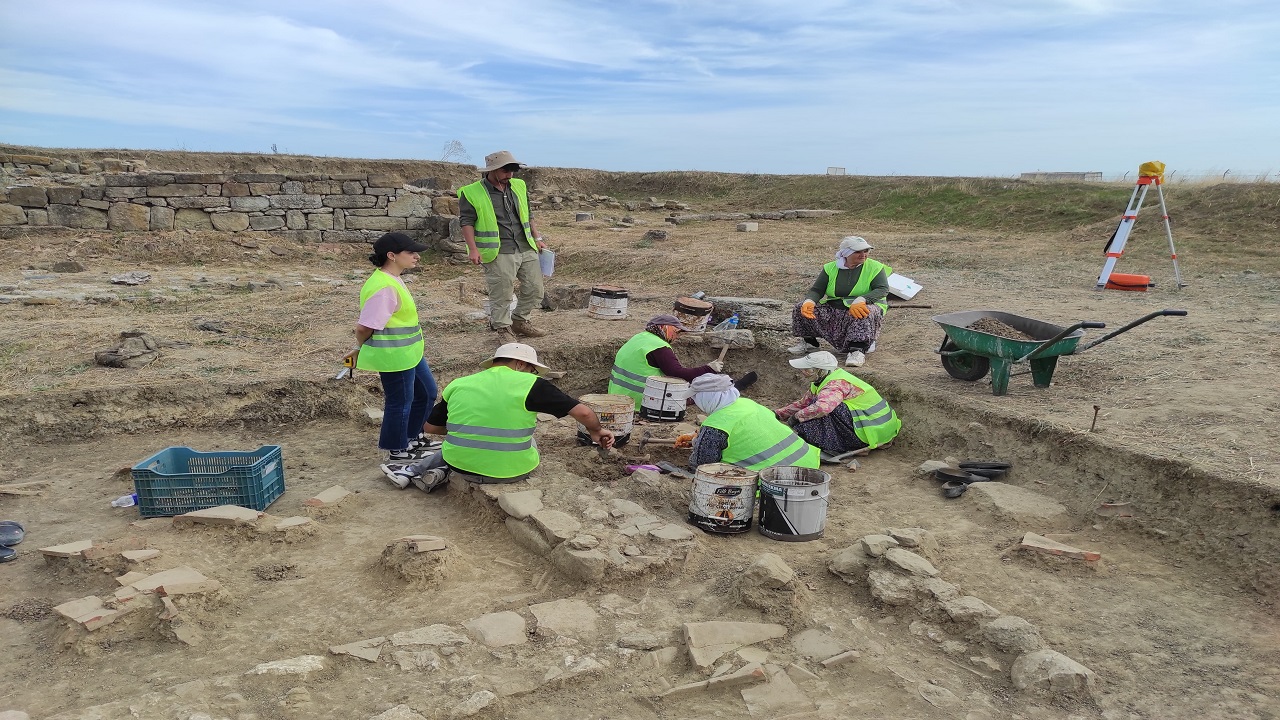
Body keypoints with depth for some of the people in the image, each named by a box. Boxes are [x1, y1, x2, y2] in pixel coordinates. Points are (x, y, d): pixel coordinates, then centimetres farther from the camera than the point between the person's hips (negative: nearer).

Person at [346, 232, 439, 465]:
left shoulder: (393, 280, 10)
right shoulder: (384, 288, -25)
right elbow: (365, 327, -26)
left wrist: (361, 348, 15)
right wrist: (361, 349, -6)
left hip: (409, 353, 11)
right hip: (394, 356, -11)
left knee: (426, 392, 22)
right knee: (400, 401, 5)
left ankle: (412, 438, 41)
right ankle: (397, 453, 23)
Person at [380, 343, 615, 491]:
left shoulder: (458, 384, 5)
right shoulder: (530, 384, -8)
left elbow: (430, 427, 13)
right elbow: (583, 412, -8)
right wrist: (596, 431, 11)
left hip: (461, 465, 5)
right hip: (510, 471, -5)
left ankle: (414, 469, 24)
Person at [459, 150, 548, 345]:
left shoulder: (519, 186, 13)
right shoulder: (471, 193, -6)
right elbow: (466, 221, -6)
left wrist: (537, 238, 18)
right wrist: (473, 249, -14)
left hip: (527, 248, 6)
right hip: (498, 253, -6)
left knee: (534, 289, 9)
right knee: (501, 294, -4)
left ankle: (519, 321, 28)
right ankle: (503, 329, 14)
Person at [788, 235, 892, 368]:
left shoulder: (875, 267, -4)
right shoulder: (830, 268, 5)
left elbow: (883, 290, -16)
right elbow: (816, 290, 2)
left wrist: (860, 300, -34)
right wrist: (809, 301, -23)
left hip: (862, 308, -3)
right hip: (834, 309, 3)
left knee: (866, 314, -40)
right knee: (801, 310, -11)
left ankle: (858, 351, -39)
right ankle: (809, 342, 8)